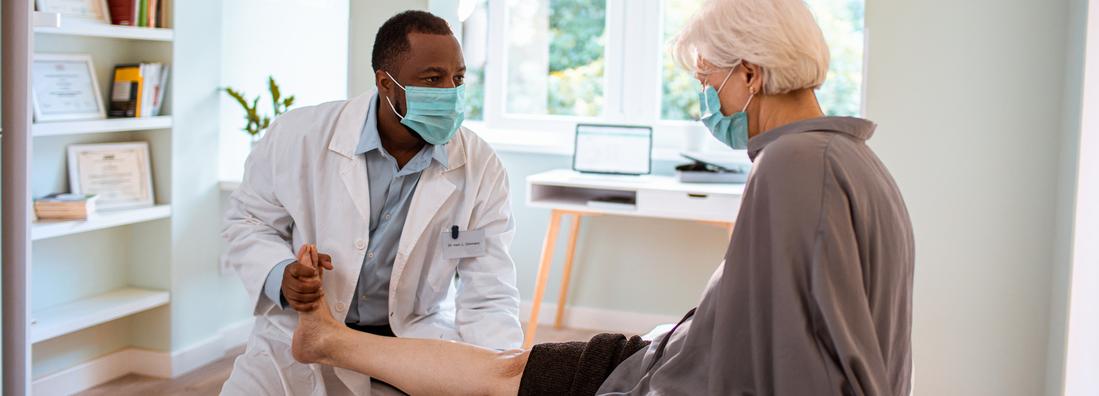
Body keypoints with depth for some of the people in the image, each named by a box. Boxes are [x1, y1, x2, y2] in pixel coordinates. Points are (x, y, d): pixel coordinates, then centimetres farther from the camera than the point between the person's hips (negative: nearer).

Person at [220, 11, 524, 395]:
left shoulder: (482, 169, -11)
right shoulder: (299, 136, -12)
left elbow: (489, 300, -11)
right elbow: (247, 220, 2)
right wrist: (280, 276, -21)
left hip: (417, 335, 0)